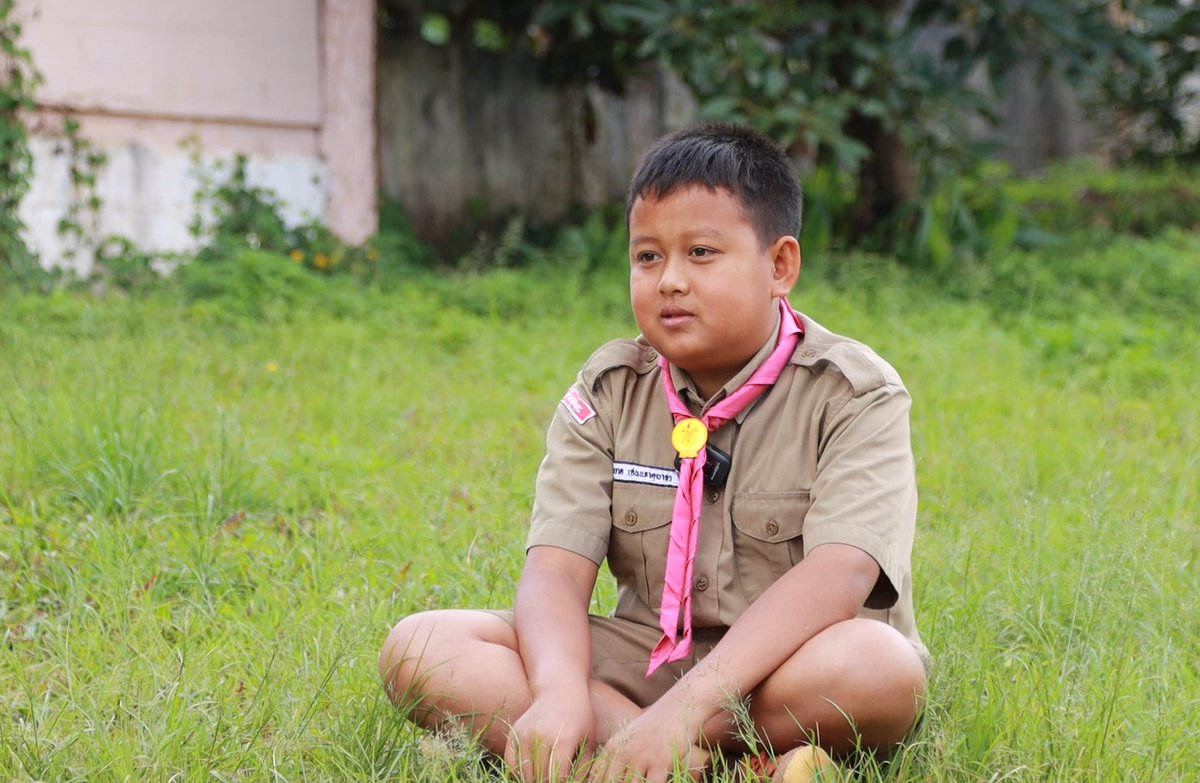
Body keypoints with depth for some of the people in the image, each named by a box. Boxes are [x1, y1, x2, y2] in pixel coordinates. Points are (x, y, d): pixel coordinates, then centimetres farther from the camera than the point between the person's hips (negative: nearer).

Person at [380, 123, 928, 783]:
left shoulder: (854, 395, -9)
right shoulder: (608, 393, 3)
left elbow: (837, 574, -25)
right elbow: (556, 566, -9)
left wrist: (684, 706, -37)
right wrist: (560, 694, -32)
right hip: (642, 660, 4)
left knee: (880, 666, -39)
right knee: (418, 649, -17)